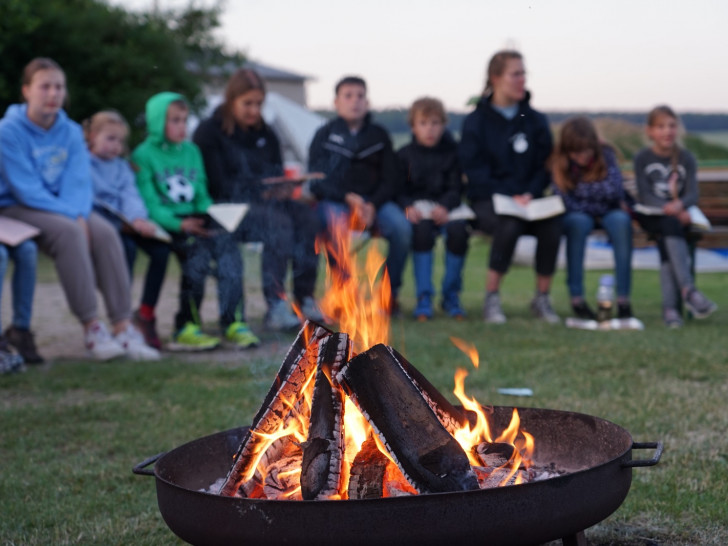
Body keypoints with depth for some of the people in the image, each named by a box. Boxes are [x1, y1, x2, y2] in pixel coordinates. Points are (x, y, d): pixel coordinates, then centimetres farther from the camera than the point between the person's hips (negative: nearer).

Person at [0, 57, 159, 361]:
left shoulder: (70, 132, 4)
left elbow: (79, 182, -1)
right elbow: (26, 189, -16)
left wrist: (78, 215, -22)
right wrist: (70, 216, -24)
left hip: (64, 209, 5)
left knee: (106, 232, -24)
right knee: (68, 232, -34)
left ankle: (122, 327, -27)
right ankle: (91, 328, -31)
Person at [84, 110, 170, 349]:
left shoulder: (121, 166, 20)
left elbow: (131, 194, 4)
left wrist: (138, 218, -19)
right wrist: (120, 222, -23)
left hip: (126, 224, 5)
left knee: (160, 248, -20)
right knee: (126, 248, -33)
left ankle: (146, 315, -13)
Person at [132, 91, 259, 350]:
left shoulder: (191, 150, 20)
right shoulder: (143, 155, 0)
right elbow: (149, 205, -8)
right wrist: (179, 224, -22)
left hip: (194, 219, 5)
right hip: (164, 224, -5)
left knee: (226, 243, -23)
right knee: (197, 250, -31)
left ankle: (233, 322, -27)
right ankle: (186, 329, -24)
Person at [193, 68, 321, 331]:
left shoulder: (265, 134, 19)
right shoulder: (209, 132, 1)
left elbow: (277, 174, 19)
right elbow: (217, 186, -7)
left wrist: (281, 188, -7)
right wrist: (260, 192, -17)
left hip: (266, 201, 6)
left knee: (307, 216, -26)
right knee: (279, 222, -35)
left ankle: (305, 299, -27)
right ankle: (276, 307, -37)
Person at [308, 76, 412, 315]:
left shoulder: (379, 135, 12)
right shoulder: (324, 135, 7)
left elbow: (390, 180, 7)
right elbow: (317, 180, -1)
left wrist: (373, 205, -13)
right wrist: (348, 198, -17)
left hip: (374, 202, 2)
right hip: (334, 201, -2)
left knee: (401, 227, -28)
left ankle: (390, 292, -11)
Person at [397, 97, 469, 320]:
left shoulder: (451, 153, 11)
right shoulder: (404, 155, 9)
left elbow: (456, 188, 2)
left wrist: (444, 206, -20)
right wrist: (408, 207, -21)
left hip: (444, 208, 1)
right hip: (416, 210, -1)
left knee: (458, 229, -32)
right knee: (422, 229, -36)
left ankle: (451, 296, -13)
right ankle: (424, 297, -28)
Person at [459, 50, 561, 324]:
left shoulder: (536, 121, 12)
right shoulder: (476, 121, 3)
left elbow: (545, 166, 9)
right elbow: (474, 170, -5)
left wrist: (530, 194, -11)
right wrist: (509, 196, -17)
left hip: (528, 198, 3)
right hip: (488, 200, -3)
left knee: (552, 225, -29)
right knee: (509, 225, -36)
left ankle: (542, 298, -10)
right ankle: (491, 299, -20)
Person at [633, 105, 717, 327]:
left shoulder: (686, 158, 6)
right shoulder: (642, 158, 3)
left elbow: (693, 194, -4)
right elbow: (645, 196, -7)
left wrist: (679, 205, -28)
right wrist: (668, 209, -25)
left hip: (679, 215, 1)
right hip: (651, 216, -1)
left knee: (668, 232, -32)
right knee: (669, 226, -35)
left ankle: (670, 306, -38)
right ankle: (688, 290, -46)